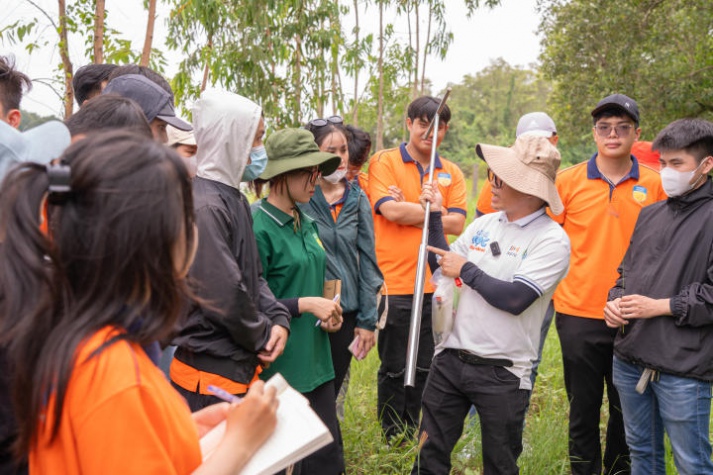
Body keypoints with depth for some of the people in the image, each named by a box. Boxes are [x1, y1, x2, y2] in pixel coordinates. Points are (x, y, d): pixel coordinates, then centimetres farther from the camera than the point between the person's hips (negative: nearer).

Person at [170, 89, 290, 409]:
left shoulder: (236, 199, 12)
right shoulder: (205, 207, -21)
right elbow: (225, 296, -23)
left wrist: (278, 318, 0)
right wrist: (263, 337, -8)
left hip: (242, 367, 10)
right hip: (211, 374, -10)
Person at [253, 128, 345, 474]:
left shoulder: (307, 223, 10)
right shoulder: (258, 227, -15)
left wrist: (327, 313, 3)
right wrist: (304, 305, -19)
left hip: (315, 362, 7)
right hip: (276, 365, -7)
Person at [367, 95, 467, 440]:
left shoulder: (451, 173, 10)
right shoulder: (385, 161, -2)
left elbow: (457, 223, -3)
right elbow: (390, 209, -17)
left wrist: (409, 212, -10)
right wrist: (436, 211, -7)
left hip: (435, 285, 4)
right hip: (395, 284, -4)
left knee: (424, 368, 15)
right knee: (393, 369, 8)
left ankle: (412, 436, 32)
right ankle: (392, 442, 24)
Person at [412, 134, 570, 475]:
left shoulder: (552, 240, -14)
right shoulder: (484, 223, 5)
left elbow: (515, 299, -23)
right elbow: (445, 268, 13)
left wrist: (467, 270, -12)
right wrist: (434, 218, 4)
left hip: (503, 373, -5)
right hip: (450, 359, 5)